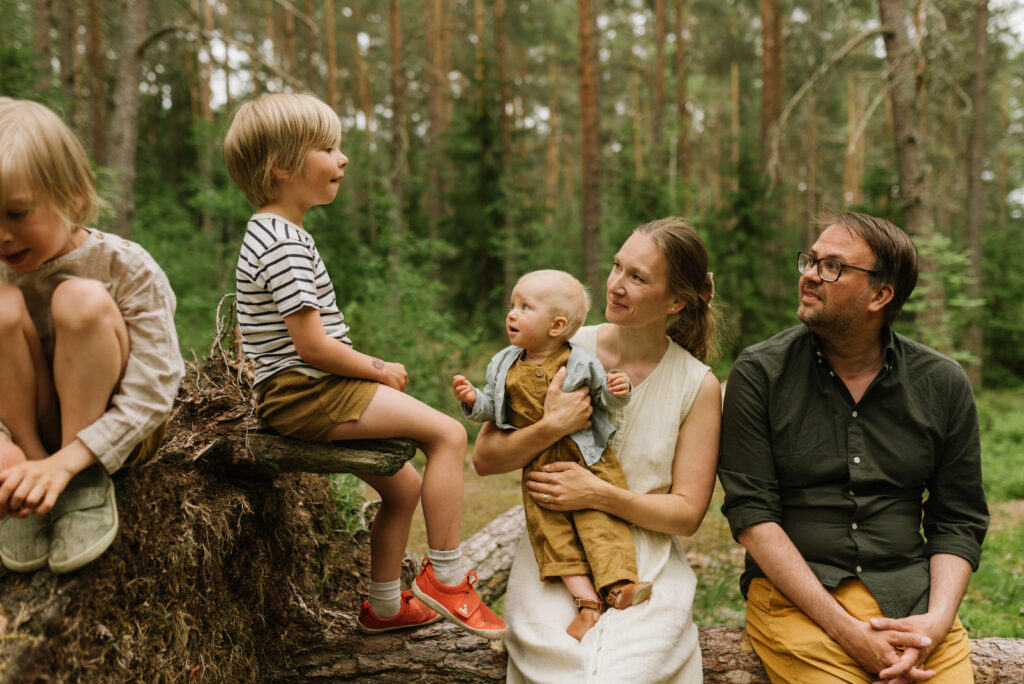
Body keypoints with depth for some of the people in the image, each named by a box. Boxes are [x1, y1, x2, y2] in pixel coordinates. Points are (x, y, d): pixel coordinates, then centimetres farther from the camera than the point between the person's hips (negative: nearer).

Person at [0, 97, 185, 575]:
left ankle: (88, 484, -18)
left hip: (118, 434, -3)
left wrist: (65, 463, -34)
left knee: (82, 299, -29)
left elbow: (153, 390, -23)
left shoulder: (127, 268, -17)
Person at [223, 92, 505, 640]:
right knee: (448, 434, -14)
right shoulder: (284, 243, -18)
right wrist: (378, 369, -7)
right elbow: (312, 345, -22)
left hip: (300, 394, 11)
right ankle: (444, 578, -2)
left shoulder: (274, 232, 16)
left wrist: (372, 370, 11)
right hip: (303, 395, -11)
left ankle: (384, 606, 31)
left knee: (404, 486, 17)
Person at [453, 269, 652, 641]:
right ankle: (587, 603, -7)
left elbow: (603, 396, 7)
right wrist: (473, 399, -10)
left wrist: (617, 391, -15)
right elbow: (493, 408, 9)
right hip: (540, 467, 2)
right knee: (552, 530, -7)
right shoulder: (505, 366, 5)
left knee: (601, 520, -13)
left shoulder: (581, 363, -4)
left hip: (588, 459, -2)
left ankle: (619, 586, -13)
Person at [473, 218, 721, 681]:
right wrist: (551, 428, -17)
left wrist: (601, 494, -15)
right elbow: (484, 459, 0)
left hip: (647, 567, 0)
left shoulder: (698, 386, -1)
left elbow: (687, 513, -1)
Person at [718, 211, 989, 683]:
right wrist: (845, 629, -15)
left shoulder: (943, 384, 6)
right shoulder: (759, 373, -3)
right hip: (793, 592, -2)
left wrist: (937, 620, -10)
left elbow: (960, 520, 8)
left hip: (910, 595, 2)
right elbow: (751, 513, -9)